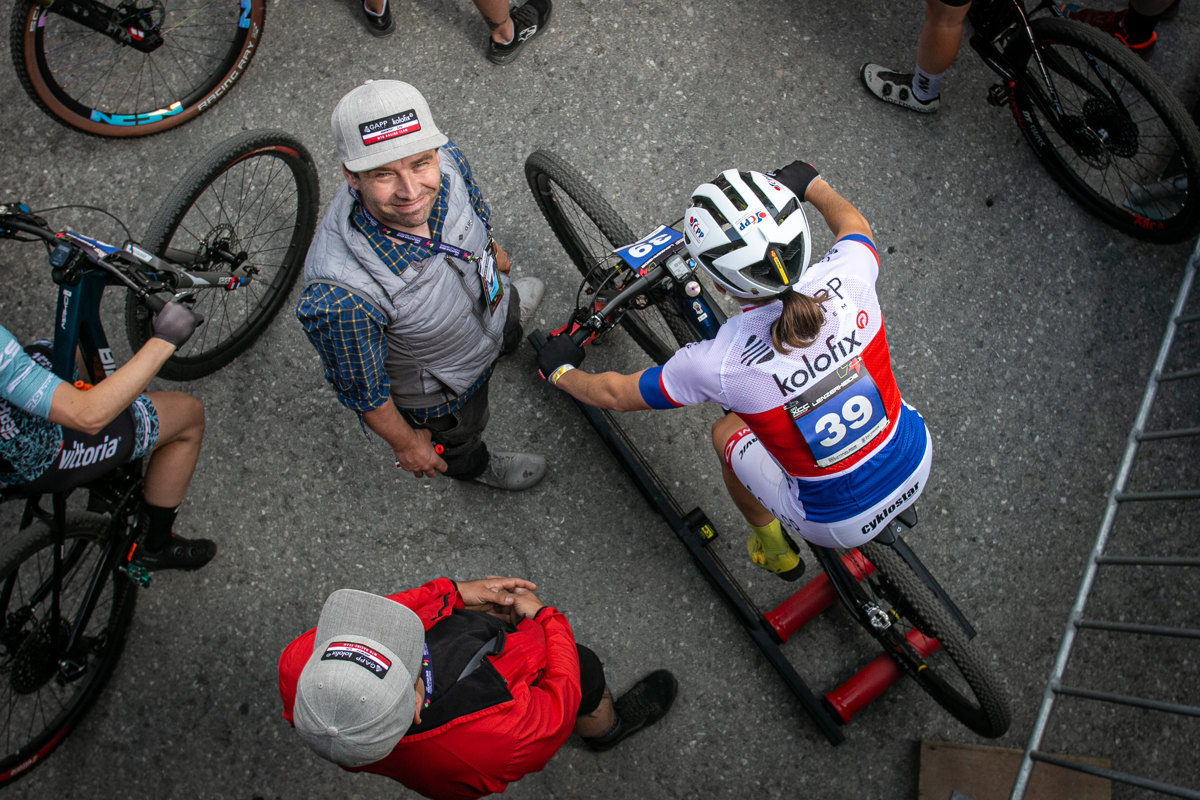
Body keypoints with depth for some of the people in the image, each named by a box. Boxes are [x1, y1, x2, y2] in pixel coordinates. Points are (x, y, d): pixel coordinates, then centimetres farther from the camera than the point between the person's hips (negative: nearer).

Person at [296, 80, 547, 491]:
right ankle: (474, 467, 68)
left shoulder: (446, 159, -33)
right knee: (459, 439, 31)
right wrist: (405, 444, -11)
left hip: (488, 302, 5)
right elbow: (362, 389, -28)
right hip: (439, 387, -4)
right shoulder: (341, 295, -49)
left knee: (510, 332, 41)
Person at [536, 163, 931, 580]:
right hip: (917, 465, 4)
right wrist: (809, 184, 27)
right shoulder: (847, 277, -20)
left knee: (727, 431, 20)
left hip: (842, 523, -3)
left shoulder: (718, 361, -28)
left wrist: (559, 371, 13)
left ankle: (774, 549, 44)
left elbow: (615, 394, -7)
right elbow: (853, 223, 8)